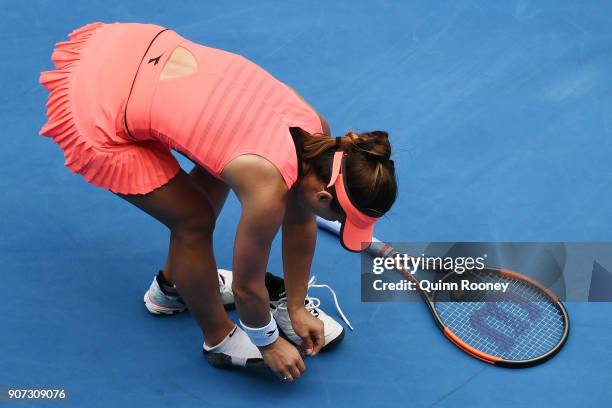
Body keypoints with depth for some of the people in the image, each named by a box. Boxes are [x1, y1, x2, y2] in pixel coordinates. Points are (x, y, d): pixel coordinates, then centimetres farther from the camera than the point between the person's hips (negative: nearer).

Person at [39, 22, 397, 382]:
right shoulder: (268, 189, -24)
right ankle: (220, 340, 24)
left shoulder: (315, 130, -4)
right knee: (195, 220, -1)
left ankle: (173, 281, 39)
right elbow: (247, 285, -7)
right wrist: (269, 343, 11)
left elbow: (300, 224, 11)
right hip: (93, 117, -8)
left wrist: (298, 309, 20)